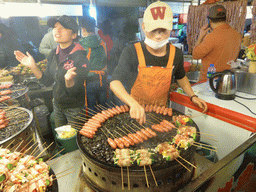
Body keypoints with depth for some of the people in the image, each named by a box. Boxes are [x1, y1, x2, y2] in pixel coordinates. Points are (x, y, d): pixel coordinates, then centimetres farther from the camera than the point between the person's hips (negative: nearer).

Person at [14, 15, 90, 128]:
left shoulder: (80, 57, -21)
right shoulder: (53, 54, -1)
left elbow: (75, 91, -23)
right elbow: (47, 81, 4)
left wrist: (68, 80, -43)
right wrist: (32, 66, -7)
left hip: (75, 109, -6)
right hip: (57, 105, 7)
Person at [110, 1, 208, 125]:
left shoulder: (176, 54, -5)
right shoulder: (131, 52, -17)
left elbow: (181, 77, 15)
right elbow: (115, 82, -27)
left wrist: (192, 96, 4)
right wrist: (133, 104, -41)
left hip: (161, 113, 3)